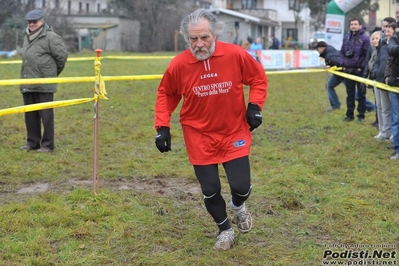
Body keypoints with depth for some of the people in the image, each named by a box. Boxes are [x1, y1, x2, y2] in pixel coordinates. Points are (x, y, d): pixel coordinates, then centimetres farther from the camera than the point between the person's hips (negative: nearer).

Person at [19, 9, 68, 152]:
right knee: (30, 115, 13)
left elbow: (62, 55, -8)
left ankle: (47, 144, 6)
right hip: (27, 84, 8)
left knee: (46, 114, -2)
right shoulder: (27, 37, 15)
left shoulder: (50, 37, -10)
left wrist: (54, 72, 4)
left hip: (44, 84, -8)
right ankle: (32, 142, 23)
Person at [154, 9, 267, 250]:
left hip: (234, 133, 0)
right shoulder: (178, 65, -15)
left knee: (241, 186, -4)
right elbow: (166, 95, 3)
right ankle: (225, 230, 33)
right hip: (200, 137, 0)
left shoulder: (236, 55, -16)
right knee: (210, 191, 3)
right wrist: (163, 127, -3)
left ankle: (238, 206, 36)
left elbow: (259, 78, 3)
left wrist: (255, 106, -8)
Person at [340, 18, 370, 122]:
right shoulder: (347, 37, 10)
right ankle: (350, 114, 17)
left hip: (359, 70, -5)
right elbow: (342, 51, 14)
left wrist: (362, 67, -15)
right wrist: (342, 64, 2)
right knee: (350, 93, 10)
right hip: (348, 69, 5)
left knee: (361, 93, 3)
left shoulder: (365, 38, -7)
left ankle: (361, 115, 9)